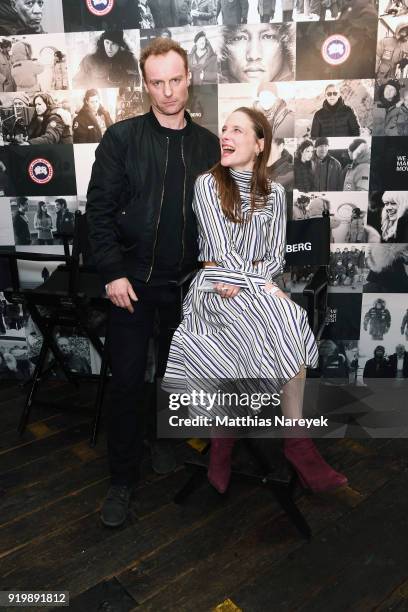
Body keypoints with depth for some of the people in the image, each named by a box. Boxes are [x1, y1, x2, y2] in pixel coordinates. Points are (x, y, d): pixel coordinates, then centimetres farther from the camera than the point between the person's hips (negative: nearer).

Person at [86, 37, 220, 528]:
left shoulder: (207, 144, 5)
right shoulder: (121, 137, -3)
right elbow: (99, 209, -6)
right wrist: (113, 273, -12)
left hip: (187, 282, 3)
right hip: (133, 281, -2)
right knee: (127, 380, 2)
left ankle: (161, 438, 41)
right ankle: (122, 479, 17)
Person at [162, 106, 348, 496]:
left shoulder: (273, 194, 13)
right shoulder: (207, 184, 2)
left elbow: (276, 257, 7)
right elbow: (222, 251, -8)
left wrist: (242, 281, -12)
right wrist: (264, 286, -16)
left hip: (256, 286, 4)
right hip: (214, 287, -4)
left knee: (291, 327, -28)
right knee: (288, 324, -29)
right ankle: (297, 439, -15)